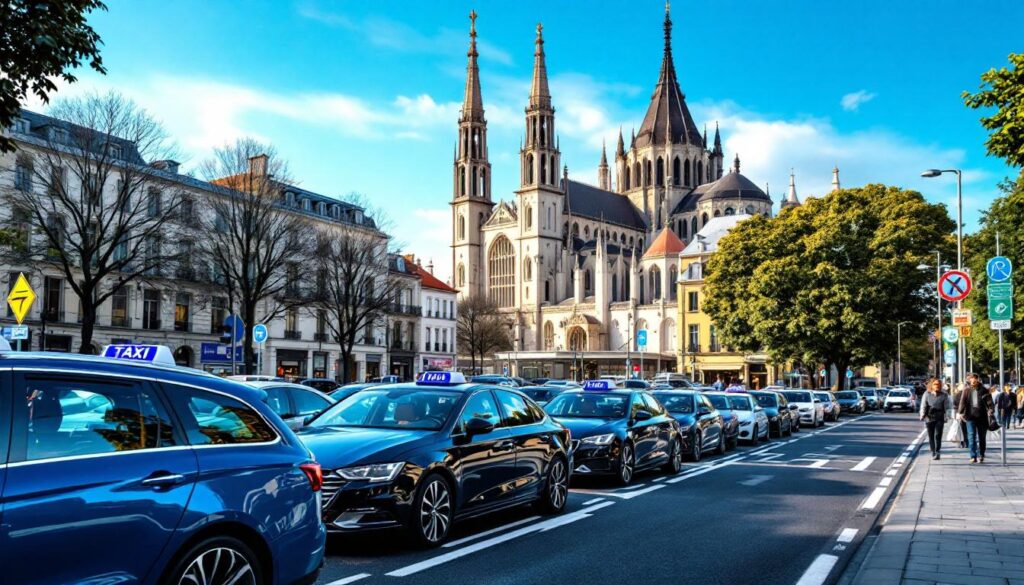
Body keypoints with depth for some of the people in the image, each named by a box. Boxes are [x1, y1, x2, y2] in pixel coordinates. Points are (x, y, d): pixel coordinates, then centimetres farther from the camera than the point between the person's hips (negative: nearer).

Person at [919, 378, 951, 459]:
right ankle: (933, 453, 18)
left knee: (938, 435, -12)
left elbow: (946, 407, 6)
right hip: (929, 418, 1)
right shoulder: (927, 394, 5)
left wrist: (946, 417, -1)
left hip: (939, 418, -1)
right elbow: (923, 406, 6)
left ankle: (937, 452, -8)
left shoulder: (944, 395, 4)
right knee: (931, 436, 7)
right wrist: (923, 416, -2)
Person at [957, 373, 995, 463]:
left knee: (981, 437, 8)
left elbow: (989, 401, -3)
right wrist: (959, 412, -15)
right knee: (971, 436, -6)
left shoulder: (984, 390, 3)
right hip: (970, 416, 0)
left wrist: (990, 409, -23)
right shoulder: (966, 390, 4)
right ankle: (973, 456, -5)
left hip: (982, 416, 0)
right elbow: (962, 402, -2)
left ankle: (981, 455, 22)